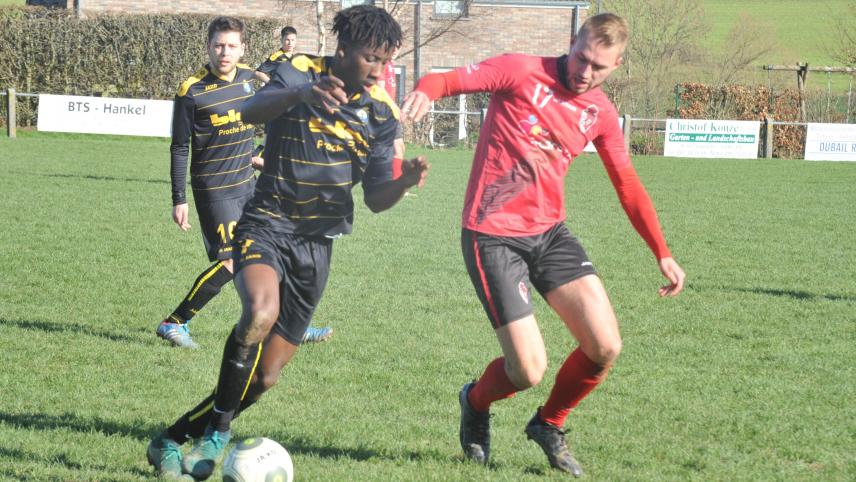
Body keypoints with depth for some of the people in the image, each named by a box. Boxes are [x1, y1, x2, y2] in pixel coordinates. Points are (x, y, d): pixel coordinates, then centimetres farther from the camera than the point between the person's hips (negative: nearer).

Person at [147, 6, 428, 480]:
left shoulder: (380, 112, 2)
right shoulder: (302, 73, -10)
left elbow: (375, 199, 4)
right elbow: (252, 110, -31)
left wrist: (404, 182, -20)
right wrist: (301, 93, -52)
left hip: (316, 243, 5)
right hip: (267, 223, -5)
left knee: (266, 375, 3)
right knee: (261, 312, -36)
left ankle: (171, 441, 23)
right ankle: (217, 429, -19)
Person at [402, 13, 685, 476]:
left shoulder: (600, 112, 8)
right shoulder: (522, 73, -9)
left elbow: (628, 186, 16)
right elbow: (449, 79, -16)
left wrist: (663, 254, 11)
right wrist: (425, 92, -41)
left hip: (549, 233, 6)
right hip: (493, 236, -6)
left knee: (605, 348, -9)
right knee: (528, 371, -12)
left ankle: (549, 425, 19)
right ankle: (475, 404, 25)